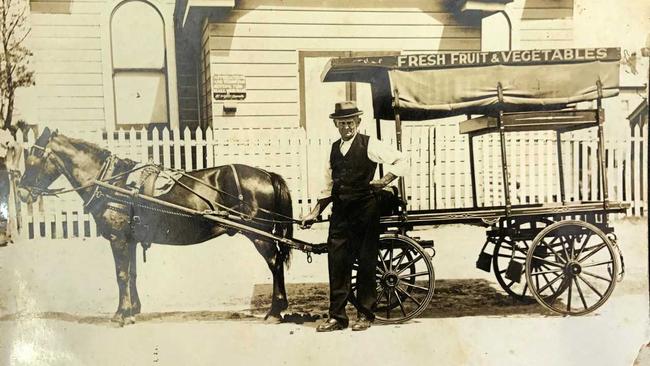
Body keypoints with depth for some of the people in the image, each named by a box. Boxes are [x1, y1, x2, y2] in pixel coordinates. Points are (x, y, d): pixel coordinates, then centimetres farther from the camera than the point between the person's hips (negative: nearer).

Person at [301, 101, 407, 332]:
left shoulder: (369, 145, -2)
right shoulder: (334, 148, 15)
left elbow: (402, 161, -6)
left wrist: (384, 181, -16)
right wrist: (314, 213, 13)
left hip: (364, 211, -5)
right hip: (340, 213, 5)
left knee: (366, 263, 3)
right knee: (337, 263, 2)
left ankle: (365, 314, 15)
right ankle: (337, 316, 9)